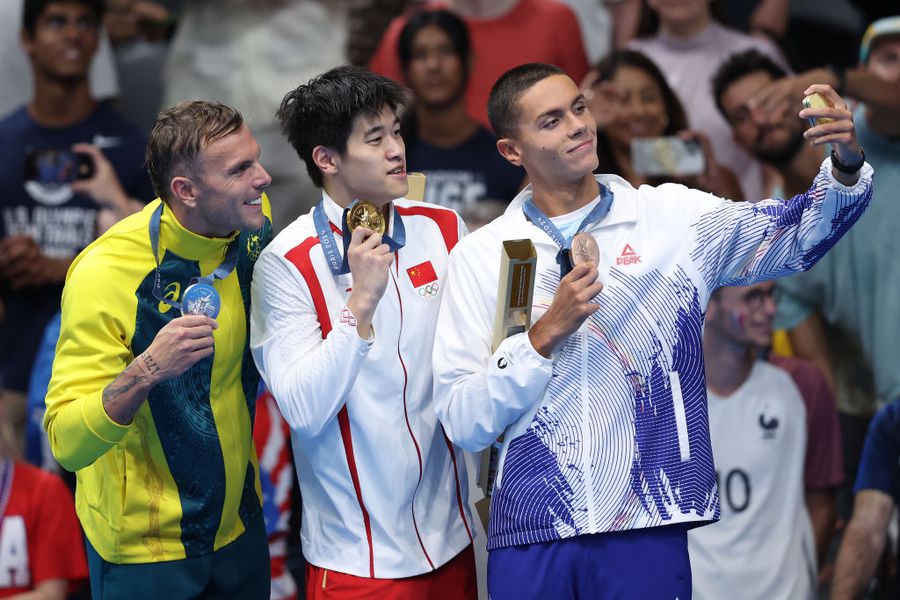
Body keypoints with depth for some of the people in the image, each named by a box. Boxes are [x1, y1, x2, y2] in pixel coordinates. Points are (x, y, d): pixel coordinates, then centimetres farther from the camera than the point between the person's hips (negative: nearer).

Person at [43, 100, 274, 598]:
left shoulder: (253, 224, -8)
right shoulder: (105, 273, -27)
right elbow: (67, 443, -29)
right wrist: (146, 371, -42)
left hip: (239, 520, 6)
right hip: (145, 547, -6)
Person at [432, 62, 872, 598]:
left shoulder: (672, 218, 5)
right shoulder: (480, 257, 3)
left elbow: (799, 234, -5)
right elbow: (463, 424, -1)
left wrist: (846, 166, -23)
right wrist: (547, 334, -11)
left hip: (649, 527, 0)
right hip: (530, 533, 0)